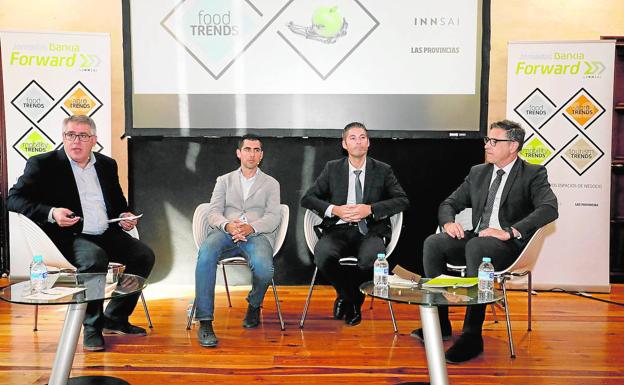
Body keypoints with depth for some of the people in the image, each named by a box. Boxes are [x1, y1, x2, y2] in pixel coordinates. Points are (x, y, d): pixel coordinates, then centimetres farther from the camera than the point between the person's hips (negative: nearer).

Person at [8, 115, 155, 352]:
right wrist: (50, 213, -21)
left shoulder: (107, 165, 16)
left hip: (106, 234, 6)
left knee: (144, 255, -15)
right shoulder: (43, 164, 1)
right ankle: (92, 327, -14)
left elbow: (119, 202, 26)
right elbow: (14, 198, -5)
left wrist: (124, 217, 2)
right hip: (69, 237, -5)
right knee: (95, 259, -34)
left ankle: (115, 318, 1)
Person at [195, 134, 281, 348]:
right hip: (225, 232, 1)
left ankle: (254, 305, 2)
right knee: (205, 255, -35)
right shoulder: (224, 180, 23)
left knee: (263, 268, -34)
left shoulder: (271, 183, 20)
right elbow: (213, 212, 9)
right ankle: (205, 322, -31)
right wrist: (228, 225, -15)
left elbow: (273, 217, 5)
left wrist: (251, 227, -16)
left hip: (256, 235, -1)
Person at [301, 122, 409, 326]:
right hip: (339, 230, 1)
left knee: (371, 259, -34)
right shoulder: (332, 168, 11)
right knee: (323, 256, -31)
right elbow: (307, 198, 8)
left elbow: (402, 200, 1)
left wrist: (370, 209, -13)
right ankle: (348, 296, 0)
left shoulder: (383, 170, 10)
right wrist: (334, 210, -10)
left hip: (370, 231, -1)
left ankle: (353, 299, -1)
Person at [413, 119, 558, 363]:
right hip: (475, 239, 6)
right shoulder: (477, 172, 17)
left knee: (476, 247, -38)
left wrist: (509, 231, -28)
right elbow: (449, 203, 18)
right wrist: (448, 222, -7)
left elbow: (549, 209, -17)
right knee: (432, 243, -21)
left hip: (509, 245, -5)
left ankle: (472, 335, -32)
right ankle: (439, 321, -13)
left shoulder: (533, 174, 0)